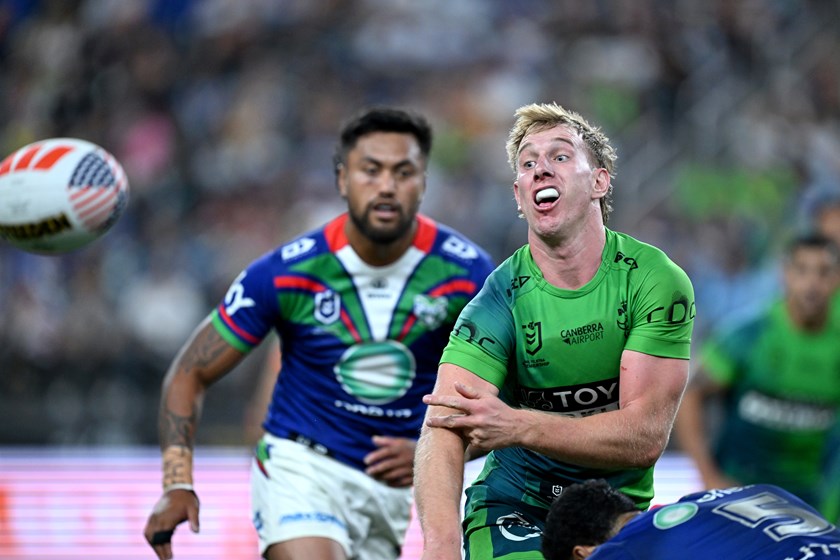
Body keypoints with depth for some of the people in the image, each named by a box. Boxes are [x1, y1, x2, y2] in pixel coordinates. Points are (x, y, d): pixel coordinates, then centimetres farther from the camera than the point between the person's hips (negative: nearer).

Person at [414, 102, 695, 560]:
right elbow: (443, 432, -25)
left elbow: (646, 436, -18)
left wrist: (517, 426, -32)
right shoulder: (502, 298, -12)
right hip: (515, 509, -4)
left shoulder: (657, 281, -10)